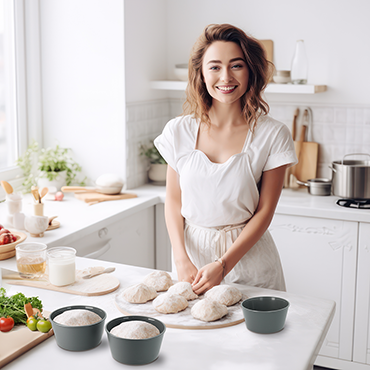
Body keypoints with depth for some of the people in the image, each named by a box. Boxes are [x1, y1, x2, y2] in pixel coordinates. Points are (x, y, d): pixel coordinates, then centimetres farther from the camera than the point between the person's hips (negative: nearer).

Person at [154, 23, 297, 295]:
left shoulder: (272, 135, -9)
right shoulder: (179, 131, -3)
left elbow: (264, 211, -7)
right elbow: (173, 201, 3)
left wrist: (222, 265, -14)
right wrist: (182, 260, -9)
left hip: (247, 258, -2)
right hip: (192, 251, 2)